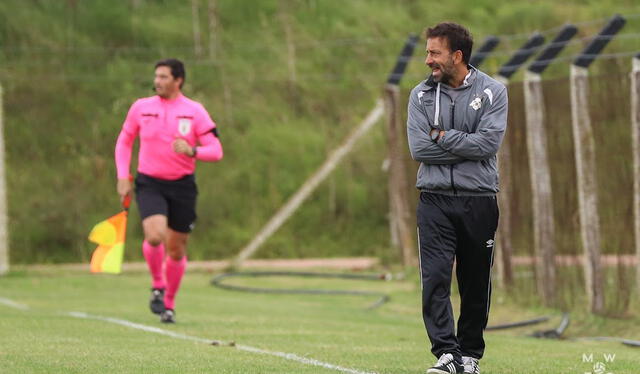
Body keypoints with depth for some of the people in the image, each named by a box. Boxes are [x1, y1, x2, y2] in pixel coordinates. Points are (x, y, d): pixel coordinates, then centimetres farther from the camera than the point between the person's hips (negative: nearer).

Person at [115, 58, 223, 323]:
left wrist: (191, 151, -25)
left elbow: (216, 151, -5)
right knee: (155, 235, -25)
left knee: (176, 249, 6)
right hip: (150, 184, -1)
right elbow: (124, 142, 14)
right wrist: (123, 177, 3)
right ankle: (158, 285, 1)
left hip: (182, 185, 1)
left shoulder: (195, 111, -2)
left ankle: (169, 304, 27)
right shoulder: (141, 108, 2)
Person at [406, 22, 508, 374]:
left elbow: (488, 143, -12)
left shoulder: (492, 91, 0)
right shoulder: (421, 95, 6)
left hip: (478, 200, -1)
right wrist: (464, 146, -9)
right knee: (435, 278, -12)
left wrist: (442, 137, -8)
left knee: (476, 283, 6)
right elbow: (418, 147, -6)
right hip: (435, 200, 1)